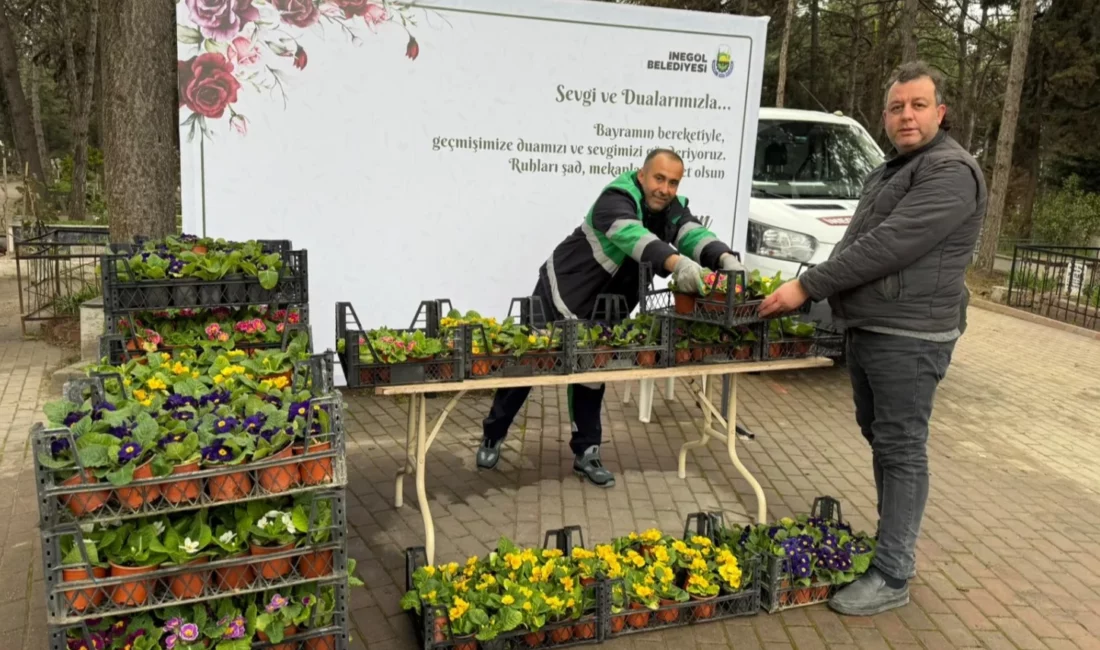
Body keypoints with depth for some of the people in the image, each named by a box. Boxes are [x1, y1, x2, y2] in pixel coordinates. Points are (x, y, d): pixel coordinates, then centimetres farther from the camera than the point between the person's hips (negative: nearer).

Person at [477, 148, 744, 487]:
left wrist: (726, 259, -44)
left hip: (601, 310, 6)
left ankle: (586, 452, 20)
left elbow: (695, 235, -22)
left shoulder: (673, 210, -4)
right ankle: (493, 436, 22)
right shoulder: (616, 199, -27)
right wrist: (676, 262, -64)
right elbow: (631, 235, -48)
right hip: (561, 293, -6)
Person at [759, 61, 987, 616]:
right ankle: (892, 541, 31)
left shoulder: (951, 172, -14)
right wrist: (815, 290, 10)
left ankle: (892, 576, 5)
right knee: (879, 439, 16)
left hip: (909, 338, -9)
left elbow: (887, 247, -24)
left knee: (901, 451, -4)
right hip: (865, 330, 9)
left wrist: (807, 287, -21)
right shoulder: (886, 173, 17)